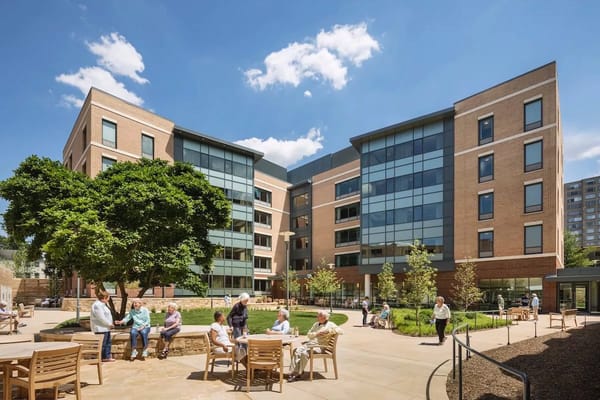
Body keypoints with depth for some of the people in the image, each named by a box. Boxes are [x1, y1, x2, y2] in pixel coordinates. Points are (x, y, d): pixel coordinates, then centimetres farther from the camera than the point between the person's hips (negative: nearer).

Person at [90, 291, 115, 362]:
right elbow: (101, 318, -24)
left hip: (105, 328, 11)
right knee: (102, 343, -3)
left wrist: (110, 324, 11)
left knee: (108, 342, 16)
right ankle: (103, 358, 5)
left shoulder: (102, 304, 16)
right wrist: (110, 324, -16)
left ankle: (107, 357, 23)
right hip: (101, 328, -11)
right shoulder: (97, 305, -18)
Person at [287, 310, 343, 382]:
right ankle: (293, 372, -18)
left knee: (304, 353, -29)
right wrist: (316, 334, -3)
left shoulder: (330, 325, 4)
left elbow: (341, 331, -9)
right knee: (297, 350, -19)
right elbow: (309, 334, 17)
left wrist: (328, 331, -15)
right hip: (310, 343, 7)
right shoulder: (316, 324, 23)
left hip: (320, 345, -7)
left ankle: (298, 374, -16)